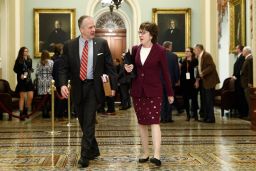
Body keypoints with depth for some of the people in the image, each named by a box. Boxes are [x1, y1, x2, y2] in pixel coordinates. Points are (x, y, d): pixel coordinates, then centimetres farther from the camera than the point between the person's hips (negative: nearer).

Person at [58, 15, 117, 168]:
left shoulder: (102, 44, -1)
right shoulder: (70, 46, 1)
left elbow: (109, 66, 1)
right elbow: (64, 68, 1)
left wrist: (113, 86, -4)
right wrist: (63, 84, -16)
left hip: (94, 87, -2)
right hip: (78, 88, 3)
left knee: (89, 122, -7)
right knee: (84, 123, 12)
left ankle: (85, 156, 0)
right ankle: (94, 150, 30)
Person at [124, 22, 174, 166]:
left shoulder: (160, 50, -7)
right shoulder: (135, 49, 5)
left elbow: (165, 73, -3)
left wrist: (170, 93, -1)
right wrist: (128, 69, -5)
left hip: (154, 91, -5)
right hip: (138, 91, 5)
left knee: (154, 122, -13)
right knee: (142, 122, 9)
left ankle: (157, 155, -17)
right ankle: (145, 153, 19)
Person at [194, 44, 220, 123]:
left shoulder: (206, 55, -14)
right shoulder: (199, 57, 13)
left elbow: (212, 67, -22)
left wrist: (203, 73, -26)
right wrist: (197, 79, 10)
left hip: (209, 81, -9)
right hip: (203, 81, 9)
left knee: (209, 100, -5)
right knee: (204, 100, 12)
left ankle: (211, 118, 1)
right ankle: (206, 117, 20)